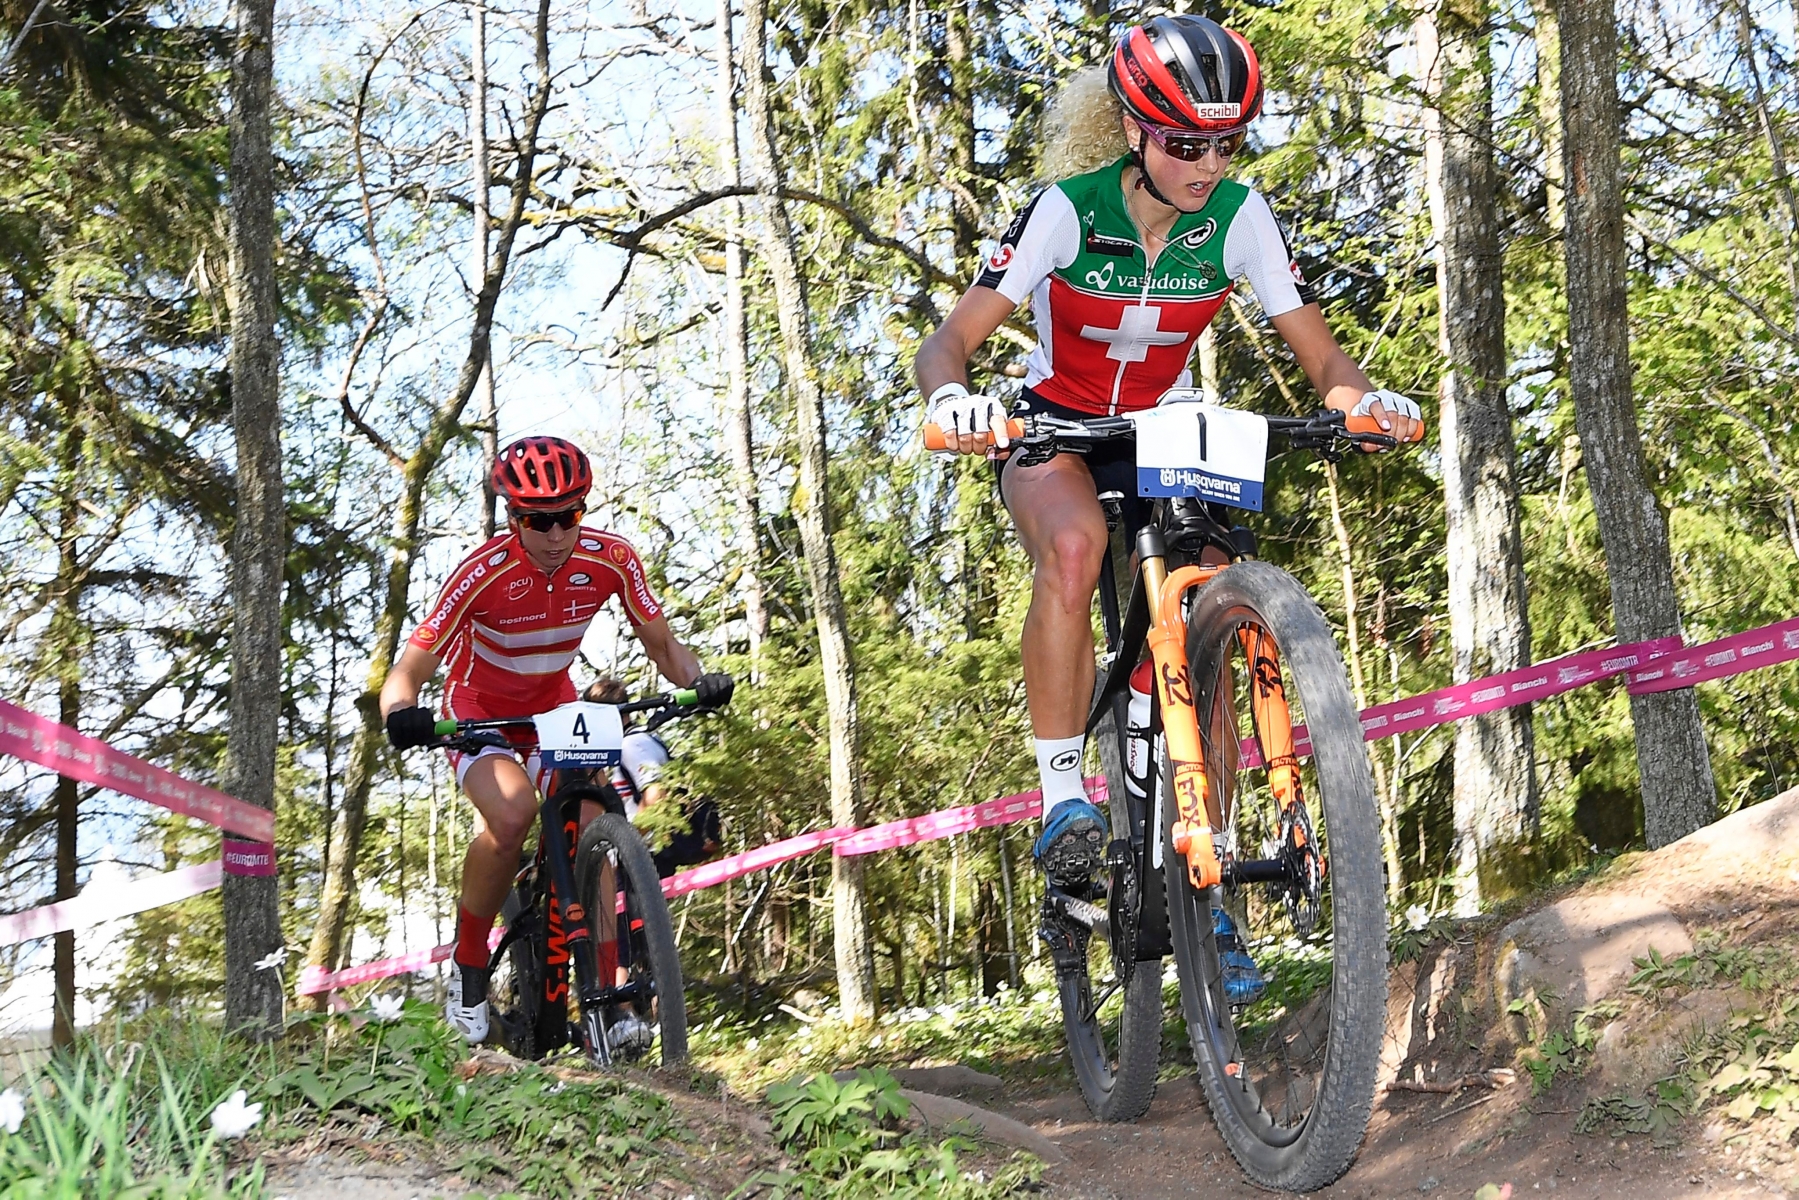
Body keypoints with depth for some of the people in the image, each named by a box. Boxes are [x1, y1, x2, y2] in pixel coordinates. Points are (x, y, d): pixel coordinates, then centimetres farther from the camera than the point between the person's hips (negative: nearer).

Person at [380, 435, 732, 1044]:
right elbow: (407, 672, -30)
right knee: (512, 815, -30)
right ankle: (468, 964, -7)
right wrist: (402, 714, -52)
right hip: (478, 708, -3)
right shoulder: (485, 574, -31)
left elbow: (661, 643, -9)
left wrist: (697, 681, -30)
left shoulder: (610, 559, -21)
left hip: (554, 704, 3)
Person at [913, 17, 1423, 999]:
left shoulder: (1238, 216, -16)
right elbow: (949, 342, -27)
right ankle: (1063, 799, -26)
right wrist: (953, 397, -50)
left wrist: (1367, 400, -38)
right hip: (1053, 432, -3)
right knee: (1074, 546, -38)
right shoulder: (1067, 210, -22)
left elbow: (1322, 358, -14)